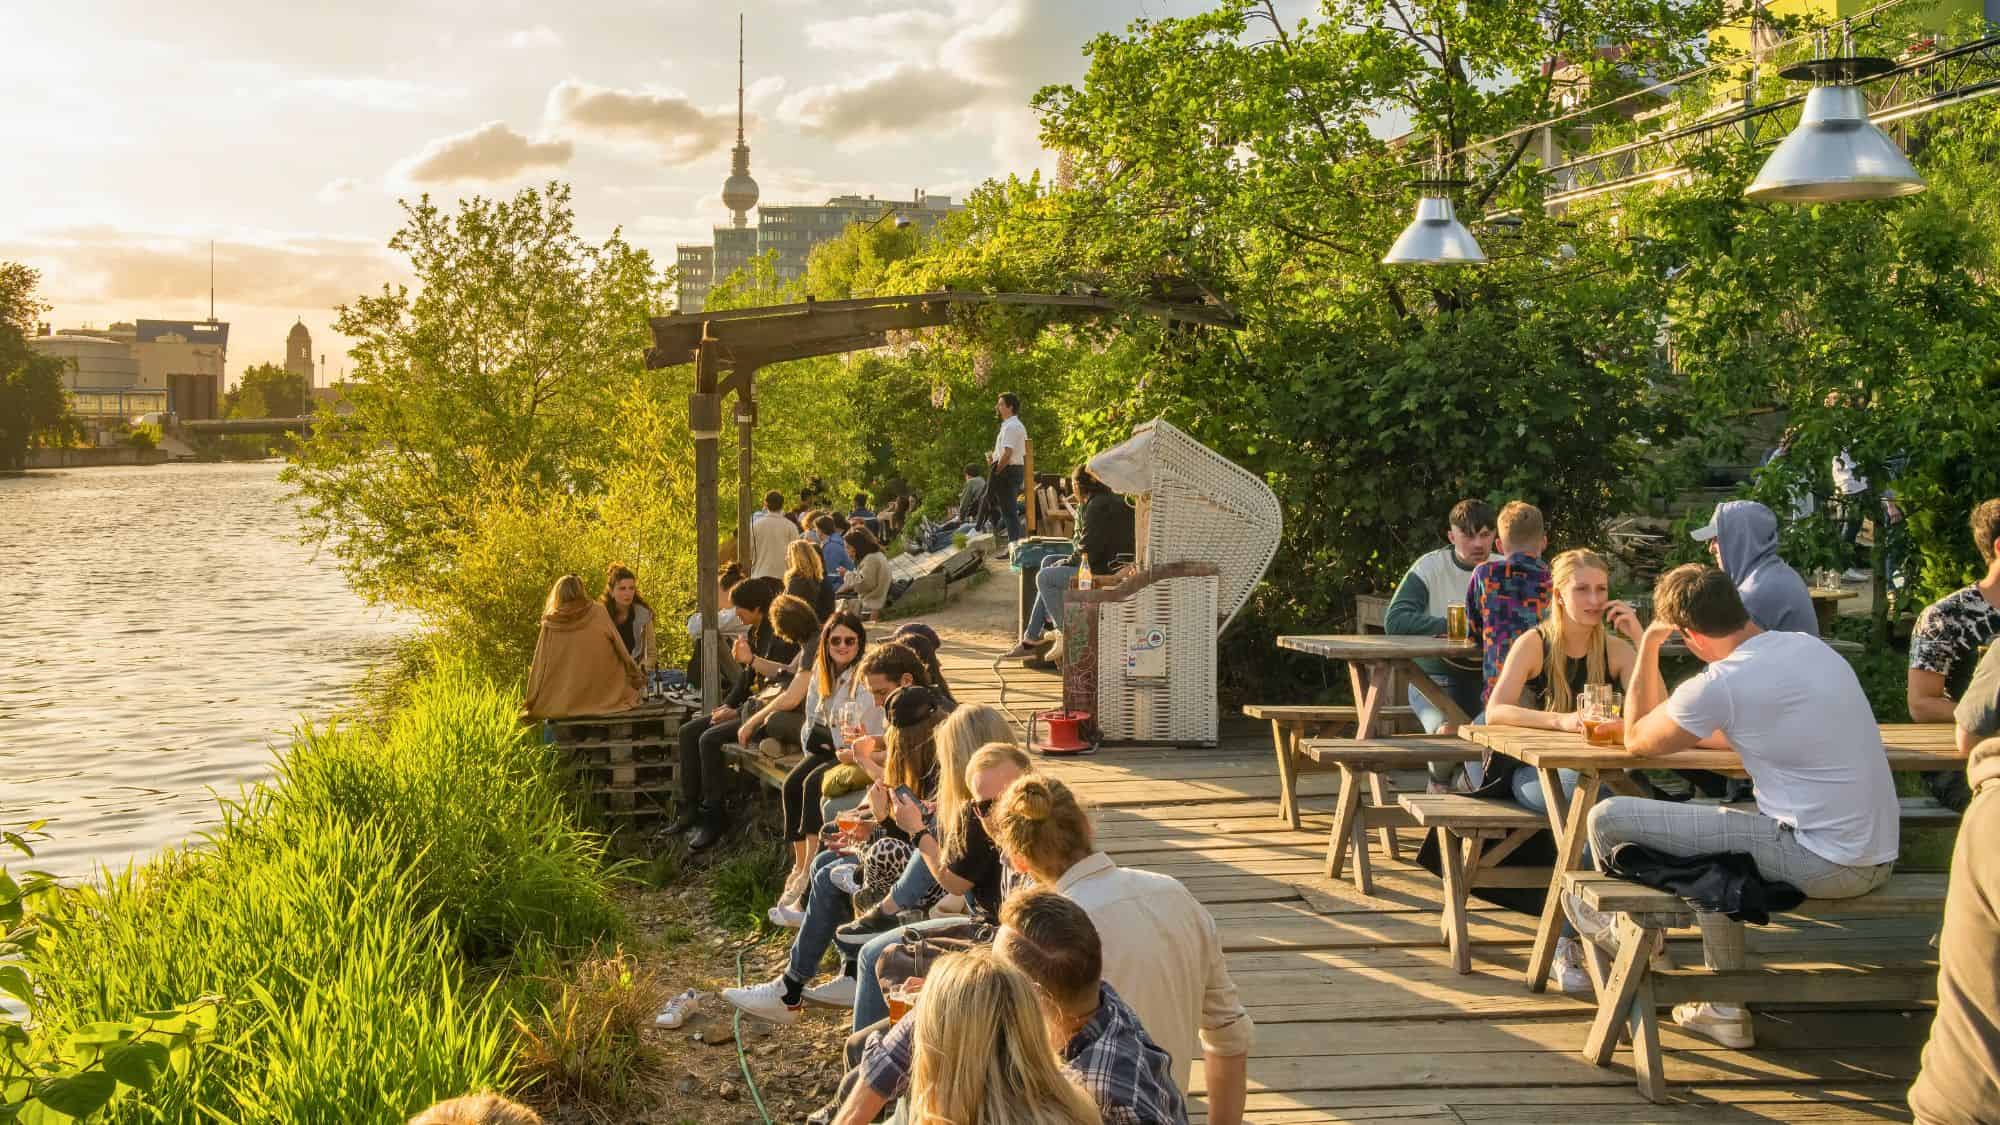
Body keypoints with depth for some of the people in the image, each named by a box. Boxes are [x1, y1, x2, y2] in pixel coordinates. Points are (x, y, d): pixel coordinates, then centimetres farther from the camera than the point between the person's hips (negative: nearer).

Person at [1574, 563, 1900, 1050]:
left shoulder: (1720, 684, -16)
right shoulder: (1811, 646, 8)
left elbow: (1637, 741, 3)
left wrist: (1648, 646, 8)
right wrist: (1694, 732, 25)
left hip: (1820, 861, -8)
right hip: (1877, 858, 9)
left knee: (1608, 818, -1)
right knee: (1715, 828, 34)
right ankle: (1727, 1009, 32)